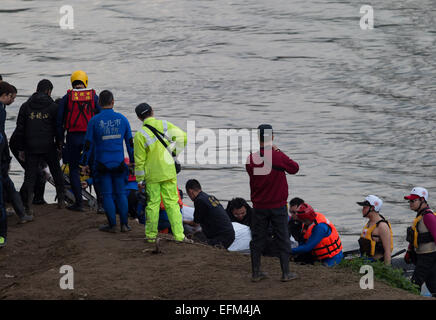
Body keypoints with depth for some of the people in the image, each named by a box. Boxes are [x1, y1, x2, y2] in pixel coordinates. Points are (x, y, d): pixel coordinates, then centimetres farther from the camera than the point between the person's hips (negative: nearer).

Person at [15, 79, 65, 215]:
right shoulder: (53, 107, -1)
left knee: (30, 176, 2)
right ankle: (61, 200, 21)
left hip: (31, 148, 1)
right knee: (57, 173, 16)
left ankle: (27, 206, -7)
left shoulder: (25, 106, 5)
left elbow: (20, 129, 5)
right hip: (49, 147, -1)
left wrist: (21, 149, 10)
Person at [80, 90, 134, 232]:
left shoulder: (94, 121, -7)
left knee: (107, 194, 4)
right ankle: (124, 224, 7)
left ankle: (112, 224, 3)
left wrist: (85, 162, 5)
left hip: (102, 164, -2)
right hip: (119, 163, 2)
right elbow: (130, 142, 7)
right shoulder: (122, 119, 0)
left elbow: (88, 144, -5)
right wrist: (132, 161, 17)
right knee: (120, 193, 9)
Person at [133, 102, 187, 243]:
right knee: (172, 203, 5)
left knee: (153, 204, 8)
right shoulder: (165, 125, -4)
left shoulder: (140, 135, -10)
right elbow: (182, 137, -8)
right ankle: (179, 235, 0)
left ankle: (151, 235, 14)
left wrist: (140, 179, 3)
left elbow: (139, 160, -6)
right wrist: (174, 153, 6)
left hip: (152, 175, -2)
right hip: (168, 173, 2)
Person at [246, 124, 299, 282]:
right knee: (283, 239, 7)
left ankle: (256, 273, 15)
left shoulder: (251, 159, -7)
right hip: (278, 206, -2)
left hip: (259, 207, 3)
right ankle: (286, 273, 9)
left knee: (257, 239, 12)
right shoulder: (278, 157, -15)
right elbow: (294, 168, 0)